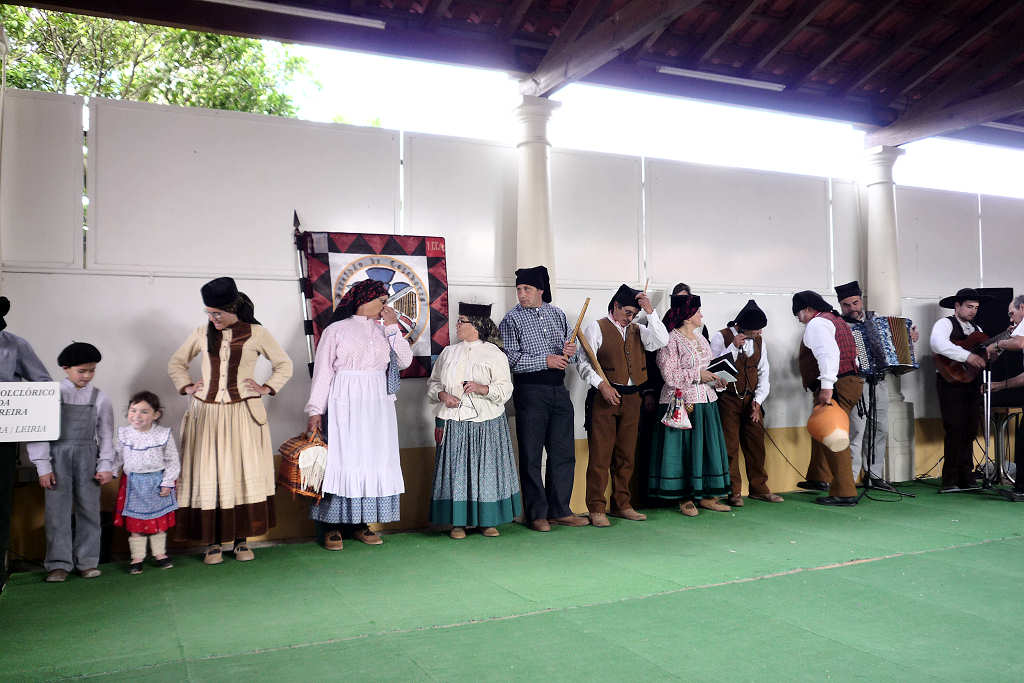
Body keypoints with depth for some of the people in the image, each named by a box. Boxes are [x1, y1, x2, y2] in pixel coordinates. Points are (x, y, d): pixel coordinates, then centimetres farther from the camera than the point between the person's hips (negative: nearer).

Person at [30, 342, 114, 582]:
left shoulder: (99, 398, 4)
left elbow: (106, 434, 7)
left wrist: (106, 466, 1)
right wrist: (43, 466, -6)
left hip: (87, 456, 1)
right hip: (58, 455, -1)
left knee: (89, 509, 4)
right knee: (57, 509, -1)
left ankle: (87, 561, 13)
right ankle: (59, 564, 8)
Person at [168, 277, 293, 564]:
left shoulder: (256, 333, -1)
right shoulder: (202, 333, 6)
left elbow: (284, 364, 9)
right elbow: (175, 363, 20)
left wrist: (267, 388, -1)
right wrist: (187, 387, 7)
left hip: (243, 414, -1)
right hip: (206, 414, 2)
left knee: (244, 474, 2)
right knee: (208, 476, 1)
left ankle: (242, 540, 13)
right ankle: (212, 542, 11)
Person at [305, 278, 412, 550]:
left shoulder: (383, 331, 15)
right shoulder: (337, 330, 1)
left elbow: (404, 361, 6)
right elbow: (322, 372, -2)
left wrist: (392, 327, 2)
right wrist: (316, 410, -8)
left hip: (378, 405, 5)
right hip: (345, 404, -5)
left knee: (374, 461, 4)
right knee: (342, 459, -6)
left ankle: (360, 523, 12)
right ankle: (332, 526, 2)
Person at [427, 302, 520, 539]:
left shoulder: (494, 354, 1)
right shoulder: (448, 353, 13)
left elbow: (505, 389, -3)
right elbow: (432, 383, 16)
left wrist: (482, 388, -20)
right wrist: (442, 394, -5)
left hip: (486, 423, -3)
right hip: (454, 422, 3)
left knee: (485, 469, 1)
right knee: (456, 469, 1)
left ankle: (487, 521, 13)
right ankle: (457, 521, 11)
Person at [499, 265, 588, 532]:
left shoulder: (557, 314, 14)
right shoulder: (511, 319, -1)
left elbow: (570, 355, 19)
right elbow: (511, 359, -10)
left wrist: (569, 352, -4)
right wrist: (545, 361, -15)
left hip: (558, 390, 5)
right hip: (530, 392, -5)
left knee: (563, 452, 8)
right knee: (531, 455, 1)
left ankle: (559, 511, 19)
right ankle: (536, 514, 11)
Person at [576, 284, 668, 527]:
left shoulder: (637, 330, 16)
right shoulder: (596, 328, 2)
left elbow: (662, 341, -1)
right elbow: (583, 363, -5)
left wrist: (650, 311, -5)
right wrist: (602, 385, -17)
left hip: (631, 398, 5)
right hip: (604, 397, -5)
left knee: (626, 455, 10)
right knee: (600, 455, -5)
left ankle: (622, 505, 19)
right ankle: (596, 509, 1)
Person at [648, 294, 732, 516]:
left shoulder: (700, 339, 15)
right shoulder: (672, 340, -10)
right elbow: (669, 375, -15)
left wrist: (714, 380, 5)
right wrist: (697, 375, -16)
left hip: (706, 401, 8)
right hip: (682, 403, -8)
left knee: (708, 446, 9)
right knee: (684, 449, -2)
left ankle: (706, 495, 18)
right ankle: (684, 498, 8)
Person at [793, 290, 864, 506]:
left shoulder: (816, 324, -8)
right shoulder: (834, 319, 24)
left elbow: (828, 354, -24)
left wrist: (827, 385, -31)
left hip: (835, 388, -11)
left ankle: (844, 493, -8)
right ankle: (819, 479, 29)